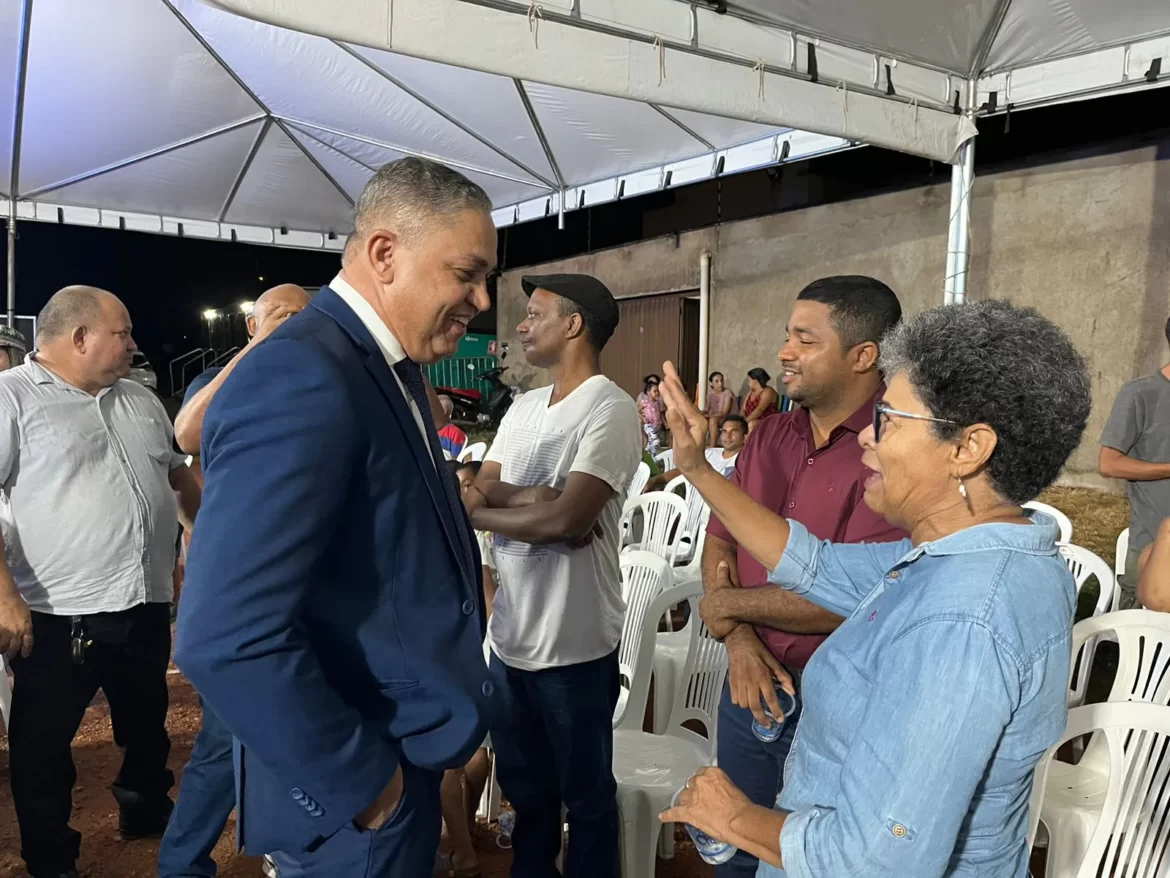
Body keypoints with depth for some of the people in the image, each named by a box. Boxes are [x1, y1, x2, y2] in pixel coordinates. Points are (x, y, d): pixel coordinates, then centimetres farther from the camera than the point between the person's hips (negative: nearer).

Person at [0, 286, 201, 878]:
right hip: (57, 614, -6)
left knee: (148, 727, 22)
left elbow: (178, 474, 23)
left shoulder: (141, 401, 11)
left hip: (147, 606, 6)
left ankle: (147, 811, 44)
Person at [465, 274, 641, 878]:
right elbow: (483, 491, 2)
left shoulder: (610, 410, -16)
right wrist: (532, 499, -18)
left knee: (586, 796, 14)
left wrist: (472, 512, -11)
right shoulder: (523, 408, 9)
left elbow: (566, 519, -25)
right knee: (524, 788, 24)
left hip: (574, 644, -7)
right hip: (509, 633, 7)